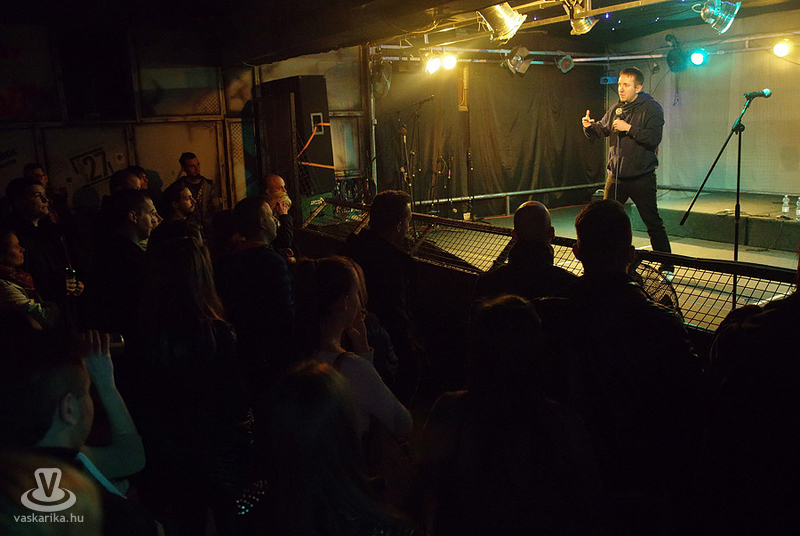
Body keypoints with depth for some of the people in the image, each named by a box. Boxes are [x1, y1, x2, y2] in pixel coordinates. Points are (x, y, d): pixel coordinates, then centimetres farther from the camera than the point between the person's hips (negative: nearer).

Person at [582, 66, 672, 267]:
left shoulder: (651, 108, -7)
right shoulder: (616, 109, 11)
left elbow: (654, 138, -18)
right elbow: (602, 129, 16)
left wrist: (629, 128, -22)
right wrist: (590, 126, -6)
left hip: (642, 177, -6)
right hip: (616, 175, 6)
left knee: (653, 224, -1)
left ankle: (666, 266, 9)